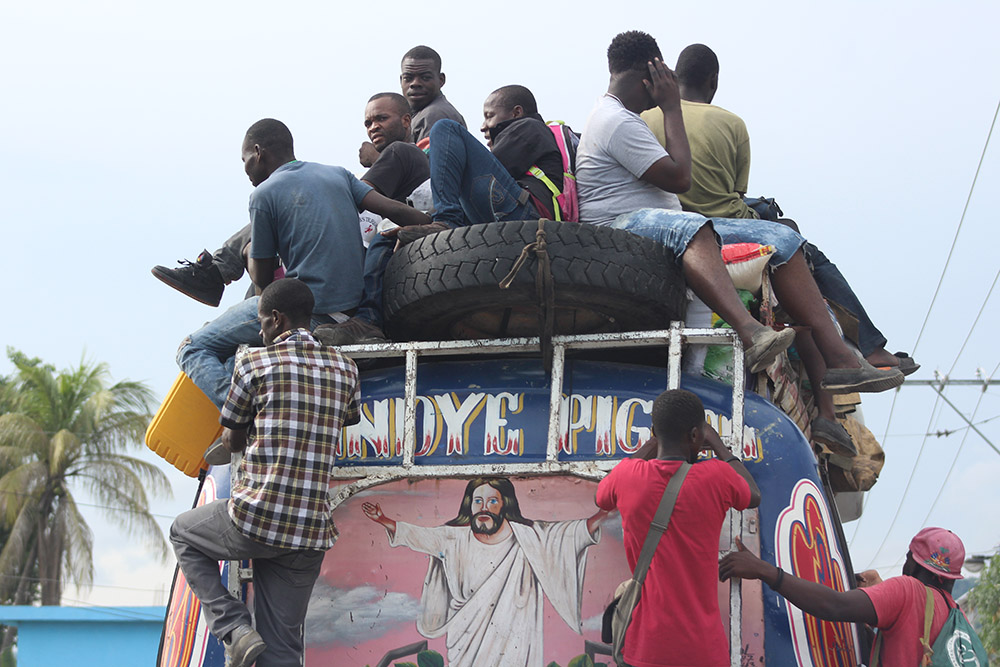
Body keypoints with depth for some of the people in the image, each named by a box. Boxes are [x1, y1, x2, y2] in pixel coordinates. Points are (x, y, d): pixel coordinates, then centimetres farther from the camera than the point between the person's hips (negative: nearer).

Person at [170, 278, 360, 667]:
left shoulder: (255, 364, -3)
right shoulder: (344, 369, 8)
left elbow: (232, 441, 8)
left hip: (254, 520, -4)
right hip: (310, 533, 4)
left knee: (183, 533, 27)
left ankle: (234, 629, 10)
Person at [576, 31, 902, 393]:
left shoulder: (618, 117, 27)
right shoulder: (616, 122, -10)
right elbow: (678, 178, -15)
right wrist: (672, 109, -6)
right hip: (624, 228, -11)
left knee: (779, 238, -3)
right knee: (688, 228, -44)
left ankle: (838, 358, -16)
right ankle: (749, 334, -69)